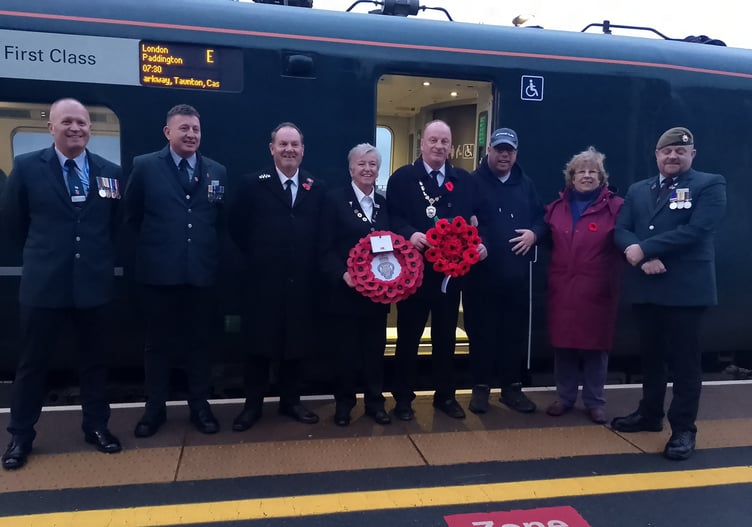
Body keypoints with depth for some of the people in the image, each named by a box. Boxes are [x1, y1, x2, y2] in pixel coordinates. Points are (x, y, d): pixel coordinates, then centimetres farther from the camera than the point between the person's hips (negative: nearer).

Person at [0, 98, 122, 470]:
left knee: (95, 359, 12)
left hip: (94, 282, 2)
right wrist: (41, 251, 10)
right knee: (32, 362, 9)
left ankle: (96, 426, 28)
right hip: (44, 282, -2)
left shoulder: (109, 171, 4)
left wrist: (98, 254, 9)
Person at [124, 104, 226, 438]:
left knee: (199, 342, 11)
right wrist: (154, 242, 6)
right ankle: (155, 408, 26)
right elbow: (131, 215, 6)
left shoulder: (217, 171, 7)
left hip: (201, 271, 2)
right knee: (157, 343, 10)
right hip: (159, 271, -2)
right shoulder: (145, 166, -1)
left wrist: (207, 248, 5)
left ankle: (199, 406, 26)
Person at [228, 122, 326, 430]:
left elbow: (321, 232, 10)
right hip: (265, 280, -2)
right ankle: (253, 405, 22)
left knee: (297, 342, 11)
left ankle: (290, 401, 27)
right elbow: (236, 227, 3)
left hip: (303, 281, 3)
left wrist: (311, 264, 1)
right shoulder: (253, 184, -1)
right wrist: (256, 257, 1)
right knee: (260, 343, 7)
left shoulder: (317, 188, 7)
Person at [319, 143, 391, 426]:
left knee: (375, 348, 12)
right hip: (345, 290, -4)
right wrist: (342, 274, -23)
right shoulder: (335, 200, -4)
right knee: (345, 349, 8)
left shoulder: (384, 203, 11)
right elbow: (326, 249, -9)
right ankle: (344, 403, 24)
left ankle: (375, 402, 27)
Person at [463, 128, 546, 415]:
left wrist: (534, 234, -3)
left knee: (515, 331, 10)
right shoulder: (473, 182, -1)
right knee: (481, 331, 5)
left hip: (517, 273, 4)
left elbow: (542, 218, 18)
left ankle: (512, 387, 24)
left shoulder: (526, 185, 14)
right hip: (481, 272, -4)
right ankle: (481, 387, 18)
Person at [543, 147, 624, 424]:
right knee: (562, 344, 8)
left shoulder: (615, 206, -3)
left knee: (596, 345, 7)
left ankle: (595, 402, 22)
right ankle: (564, 397, 24)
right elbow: (548, 240, 19)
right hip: (562, 288, 3)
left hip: (597, 290, -3)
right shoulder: (557, 207, 10)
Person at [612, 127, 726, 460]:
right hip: (646, 287, 5)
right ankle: (650, 414, 31)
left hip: (686, 288, -5)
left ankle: (684, 429, 15)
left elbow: (695, 230, -16)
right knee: (651, 355, 16)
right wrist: (643, 257, -16)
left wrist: (644, 249, -17)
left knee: (684, 359, 3)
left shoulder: (709, 185, -1)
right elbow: (621, 230, 4)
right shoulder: (638, 190, 14)